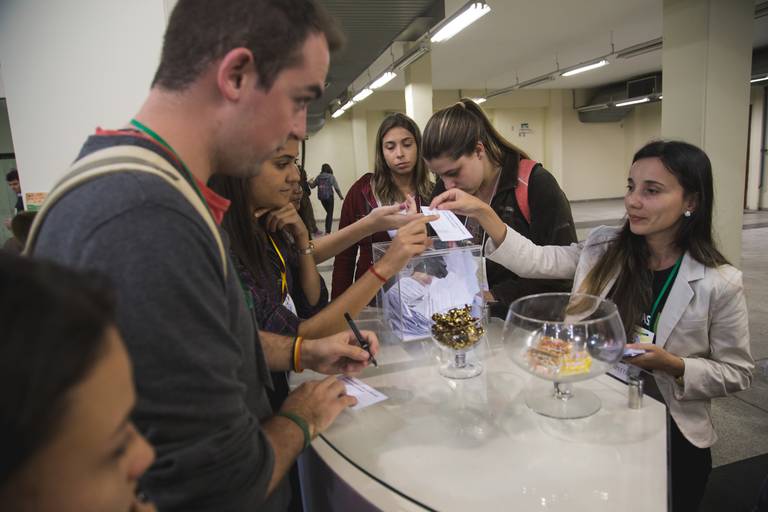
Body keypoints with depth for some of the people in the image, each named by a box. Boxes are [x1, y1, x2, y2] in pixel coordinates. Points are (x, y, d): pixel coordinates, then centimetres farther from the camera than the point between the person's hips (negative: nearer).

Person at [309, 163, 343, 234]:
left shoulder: (318, 177, 3)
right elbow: (336, 188, -6)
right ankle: (328, 232, -3)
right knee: (330, 214, 3)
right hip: (329, 197, -4)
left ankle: (327, 230, 22)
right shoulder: (331, 177, -5)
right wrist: (341, 196, 5)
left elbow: (312, 186, 9)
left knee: (328, 213, 20)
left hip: (321, 197, 4)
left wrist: (310, 182, 28)